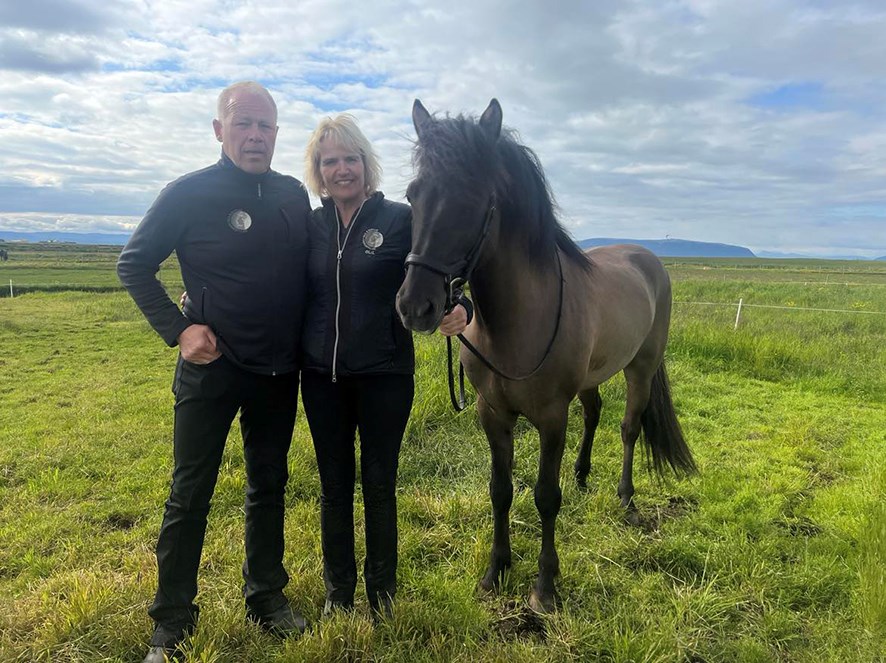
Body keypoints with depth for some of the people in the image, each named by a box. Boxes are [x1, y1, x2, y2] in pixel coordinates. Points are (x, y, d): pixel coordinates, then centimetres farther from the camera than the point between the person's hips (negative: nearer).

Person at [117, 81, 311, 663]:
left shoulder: (294, 195, 3)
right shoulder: (190, 194, -9)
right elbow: (134, 264, -3)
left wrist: (307, 344, 6)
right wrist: (178, 329, -12)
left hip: (280, 370, 4)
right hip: (212, 367, -4)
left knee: (269, 486, 15)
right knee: (190, 496, 5)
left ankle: (266, 596, 33)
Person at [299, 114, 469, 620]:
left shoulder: (401, 220, -5)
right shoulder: (311, 226, 4)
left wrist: (458, 309, -30)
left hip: (385, 374, -3)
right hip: (322, 375, 3)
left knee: (380, 483, 10)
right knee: (335, 484, 14)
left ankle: (382, 588, 31)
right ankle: (339, 590, 32)